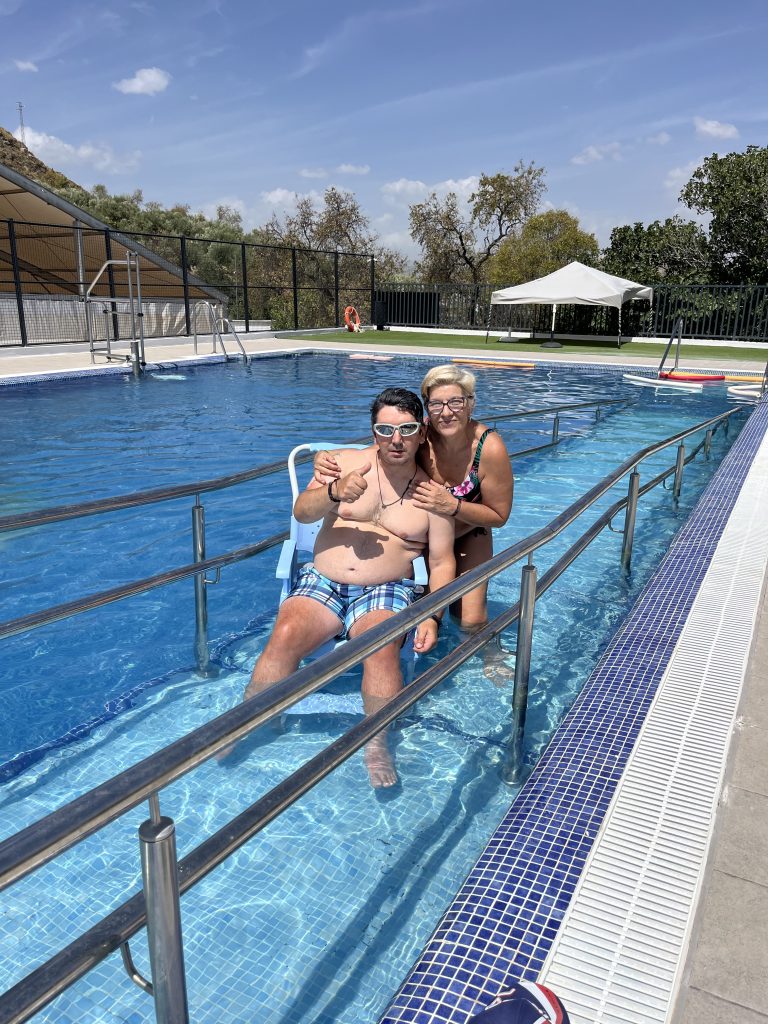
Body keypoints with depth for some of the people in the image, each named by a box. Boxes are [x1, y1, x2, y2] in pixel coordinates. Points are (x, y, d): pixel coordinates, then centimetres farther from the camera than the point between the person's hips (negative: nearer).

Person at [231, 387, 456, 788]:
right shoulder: (344, 462, 6)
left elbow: (442, 562, 4)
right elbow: (301, 511, -3)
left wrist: (432, 617, -10)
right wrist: (335, 492, -24)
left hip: (386, 590, -1)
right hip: (321, 581, 1)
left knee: (382, 649, -31)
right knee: (285, 635, -25)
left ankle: (376, 744, -13)